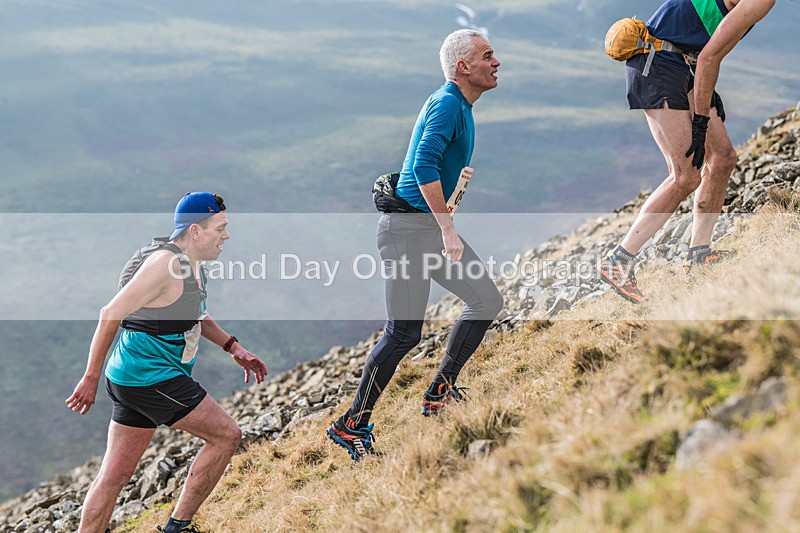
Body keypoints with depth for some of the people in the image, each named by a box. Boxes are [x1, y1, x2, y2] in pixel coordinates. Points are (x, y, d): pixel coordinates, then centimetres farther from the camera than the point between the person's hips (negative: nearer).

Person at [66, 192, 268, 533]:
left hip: (133, 378, 10)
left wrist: (233, 348, 18)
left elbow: (195, 315, 27)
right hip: (149, 376, -10)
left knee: (114, 475, 11)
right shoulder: (165, 263, -20)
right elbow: (112, 314, -20)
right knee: (226, 435, -2)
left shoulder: (191, 262, 11)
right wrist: (91, 378, -18)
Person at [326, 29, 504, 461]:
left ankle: (441, 389, 14)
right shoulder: (447, 103, -16)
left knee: (487, 301, 6)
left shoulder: (458, 105, 16)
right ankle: (352, 424, 3)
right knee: (404, 334, -8)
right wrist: (448, 230, -28)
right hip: (409, 226, -10)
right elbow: (425, 167, -28)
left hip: (432, 227, 10)